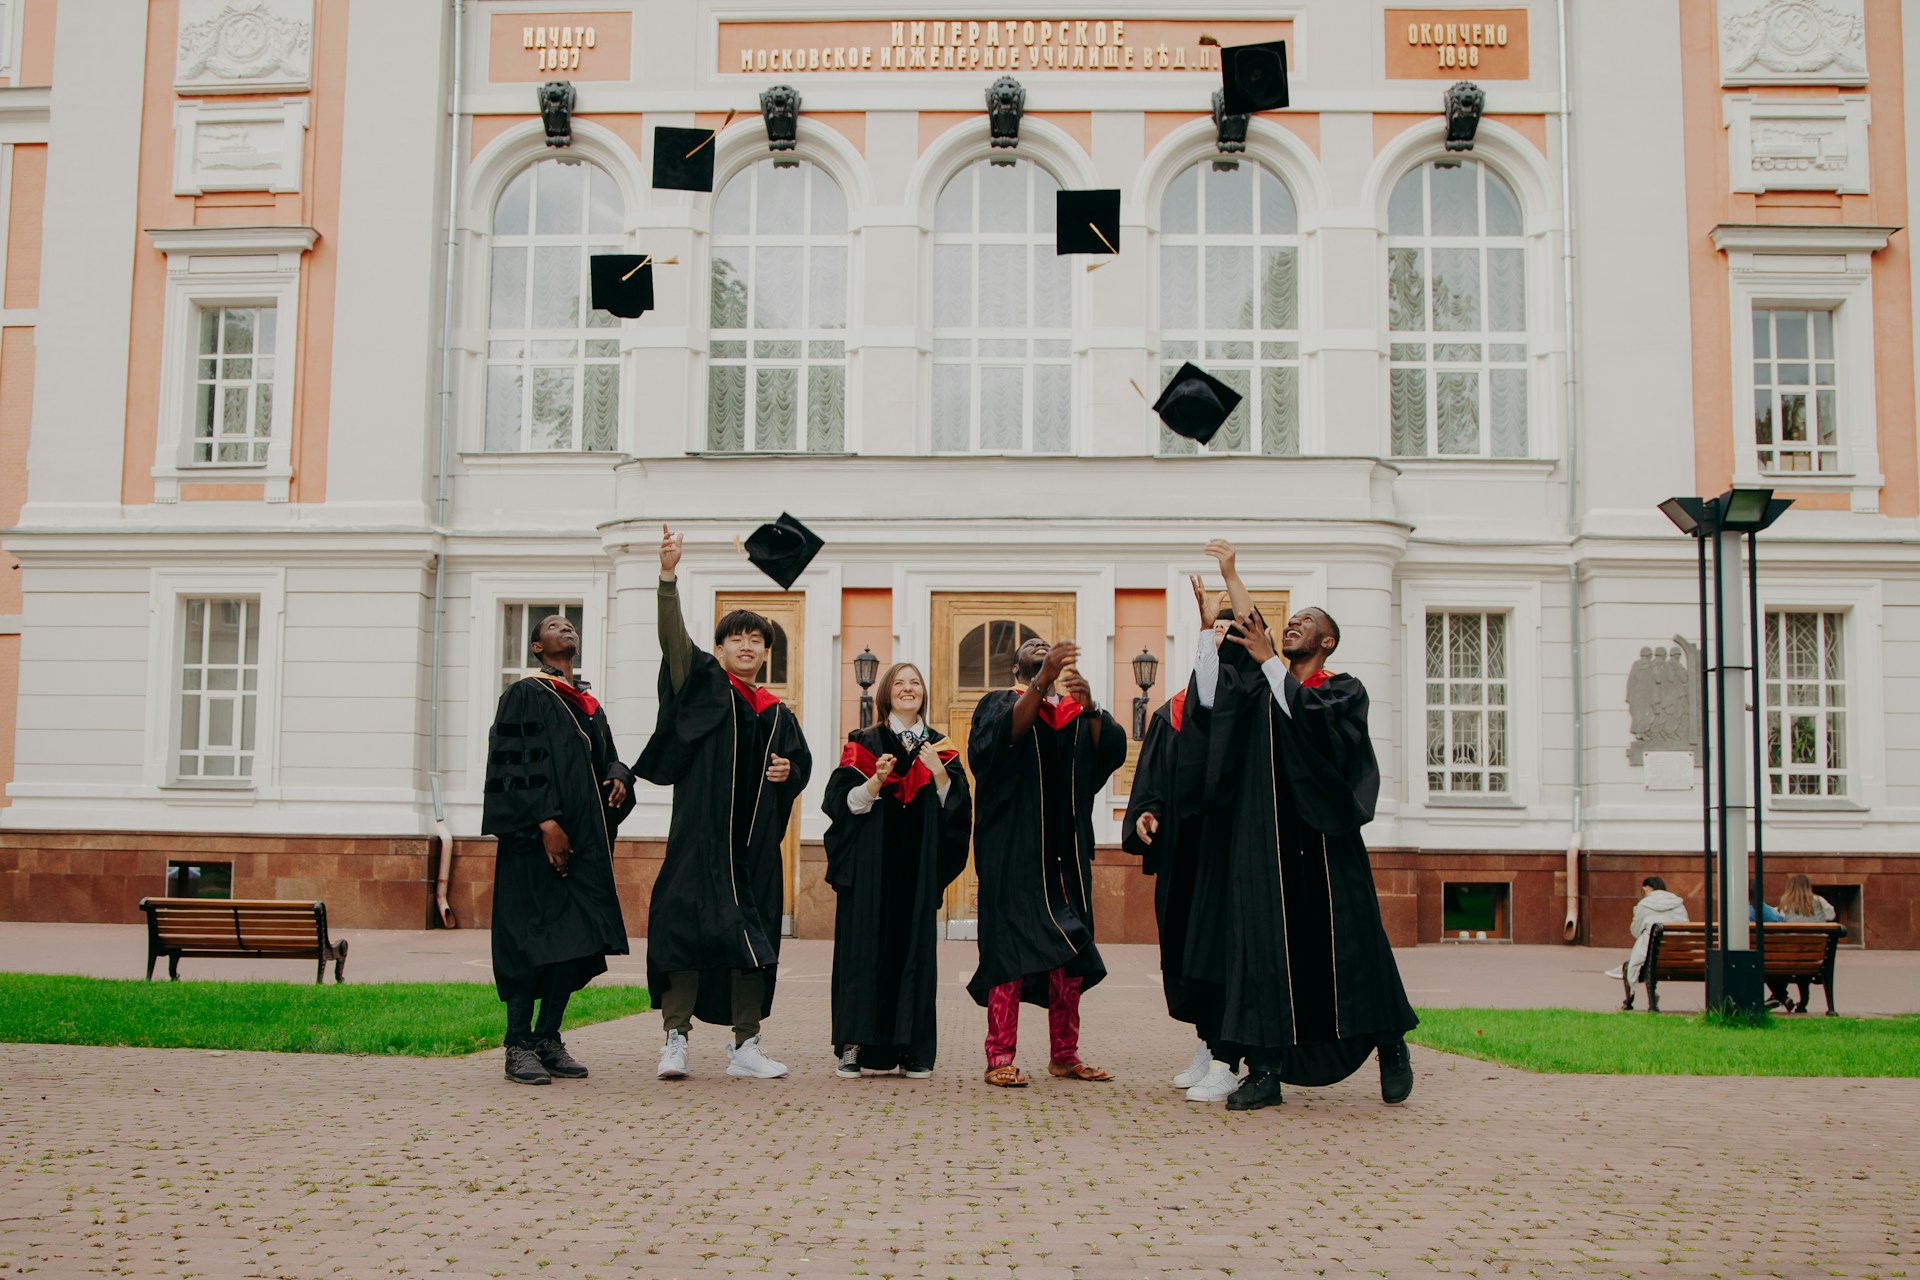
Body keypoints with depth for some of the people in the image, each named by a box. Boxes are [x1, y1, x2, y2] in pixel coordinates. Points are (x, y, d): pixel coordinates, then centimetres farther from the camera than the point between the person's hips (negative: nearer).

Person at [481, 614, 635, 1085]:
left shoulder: (590, 706, 21)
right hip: (537, 841, -7)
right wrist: (545, 821, -19)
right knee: (533, 937, -8)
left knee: (575, 938, 4)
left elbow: (607, 759, 22)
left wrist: (619, 778, -3)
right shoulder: (525, 695, 0)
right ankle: (519, 1046, -3)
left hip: (584, 840, 7)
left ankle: (548, 1039, 13)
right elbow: (514, 763, -10)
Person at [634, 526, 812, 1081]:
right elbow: (673, 638, -13)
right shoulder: (702, 686, 3)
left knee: (752, 937, 6)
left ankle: (745, 1045, 15)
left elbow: (801, 764, 25)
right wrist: (668, 575, -26)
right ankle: (675, 1039, 2)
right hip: (701, 833, -4)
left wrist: (787, 773, 0)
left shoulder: (777, 714, 14)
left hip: (755, 841, 4)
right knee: (688, 924, -8)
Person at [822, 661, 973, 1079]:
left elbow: (957, 808, 5)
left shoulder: (939, 747, 13)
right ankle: (853, 1047, -3)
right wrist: (877, 780, -18)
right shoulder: (864, 744, 5)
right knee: (865, 947, -7)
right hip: (871, 867, -2)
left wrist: (939, 774, -10)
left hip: (919, 870, 2)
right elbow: (843, 803, -3)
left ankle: (911, 1049, 5)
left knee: (915, 947, 0)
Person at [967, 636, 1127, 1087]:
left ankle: (1064, 1056, 13)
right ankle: (1000, 1059, -6)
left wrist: (1089, 706, -18)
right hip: (1013, 844, -4)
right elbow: (1002, 737, -16)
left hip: (1064, 844, 4)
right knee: (1010, 946, -8)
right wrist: (1042, 681, -27)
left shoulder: (1075, 712, 18)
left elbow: (1112, 750, 0)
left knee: (1069, 949, 4)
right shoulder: (999, 703, 8)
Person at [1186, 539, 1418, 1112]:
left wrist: (1266, 660, -17)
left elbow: (1306, 715, -18)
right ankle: (1266, 1071, 0)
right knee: (1265, 945, -3)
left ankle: (1391, 1048, 22)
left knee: (1348, 942, 2)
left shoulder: (1344, 691, 3)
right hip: (1265, 838, 3)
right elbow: (1210, 697, -4)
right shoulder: (1262, 687, 15)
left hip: (1325, 837, -3)